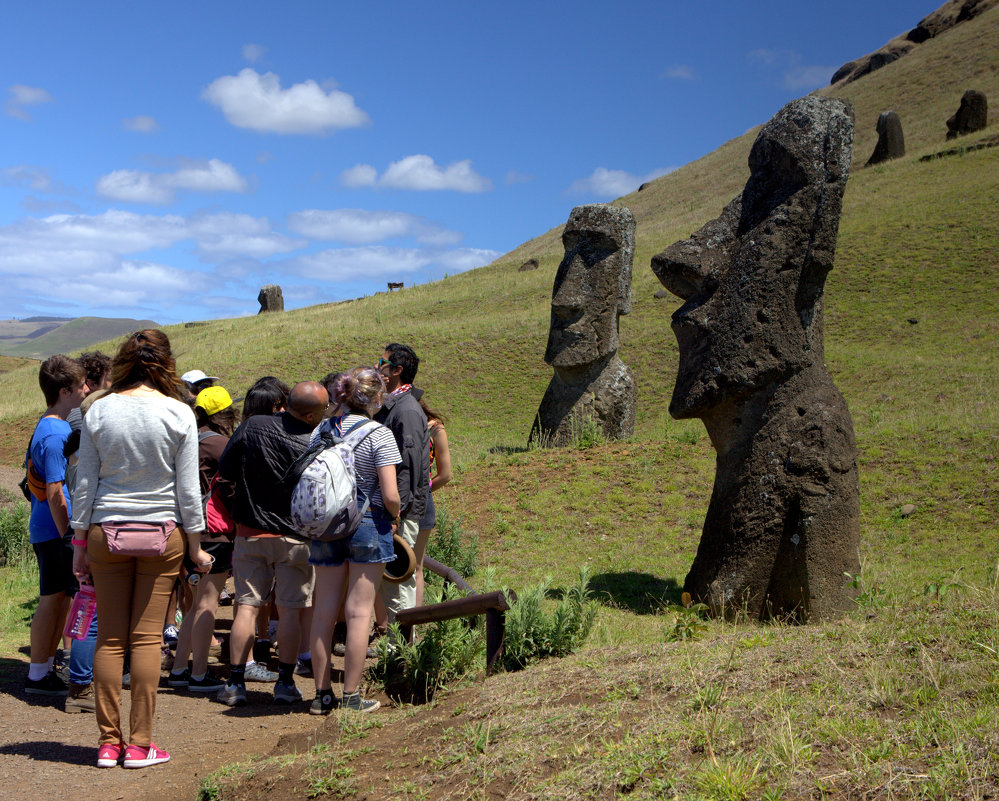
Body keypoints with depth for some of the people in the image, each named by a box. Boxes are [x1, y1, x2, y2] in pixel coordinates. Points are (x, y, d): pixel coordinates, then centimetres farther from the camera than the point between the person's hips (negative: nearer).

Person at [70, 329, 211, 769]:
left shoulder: (99, 411, 0)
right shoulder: (179, 413, -4)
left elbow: (85, 482, 3)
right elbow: (188, 487, -2)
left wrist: (79, 541, 11)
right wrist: (195, 545, 6)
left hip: (106, 531, 1)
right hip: (162, 534, -1)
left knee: (109, 637, 7)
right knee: (147, 637, 3)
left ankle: (108, 742, 10)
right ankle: (140, 744, 5)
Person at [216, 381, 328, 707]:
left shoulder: (252, 426, -9)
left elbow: (225, 469, 0)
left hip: (250, 532, 2)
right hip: (295, 538, -2)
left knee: (247, 606, 6)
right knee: (291, 610, 6)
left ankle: (235, 683, 6)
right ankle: (285, 683, 8)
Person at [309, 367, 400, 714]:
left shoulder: (322, 430, 3)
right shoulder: (379, 434, -11)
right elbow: (390, 495, -15)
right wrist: (395, 516, 5)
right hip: (368, 522, -5)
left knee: (324, 611, 10)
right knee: (359, 612, 1)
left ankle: (322, 693, 17)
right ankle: (351, 696, 6)